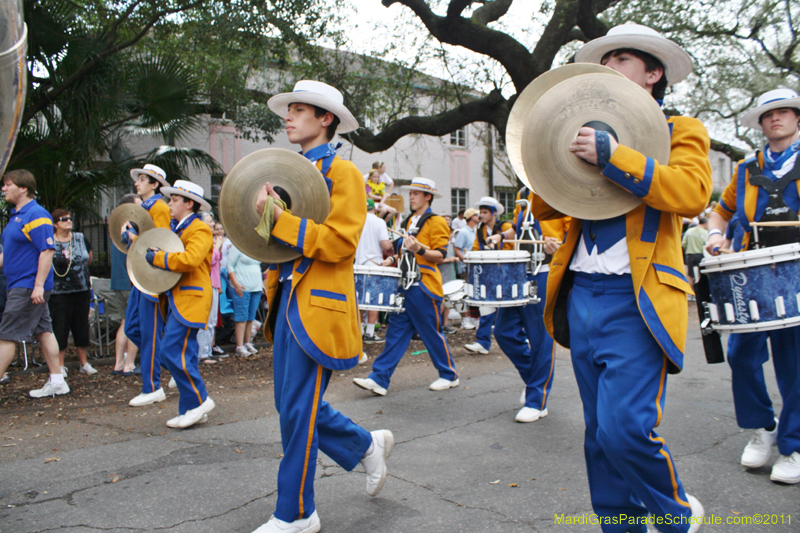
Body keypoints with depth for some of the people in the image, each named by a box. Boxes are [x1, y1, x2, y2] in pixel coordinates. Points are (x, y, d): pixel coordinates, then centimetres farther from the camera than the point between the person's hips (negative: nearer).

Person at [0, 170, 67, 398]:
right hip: (20, 286, 10)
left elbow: (47, 251, -22)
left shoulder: (36, 215, -15)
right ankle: (56, 381, 16)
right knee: (43, 331, 10)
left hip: (27, 288, -10)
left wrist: (39, 285, -25)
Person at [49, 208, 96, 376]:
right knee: (60, 329, 0)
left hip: (82, 291, 4)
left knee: (82, 327, 10)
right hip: (59, 293, -4)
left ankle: (84, 363, 19)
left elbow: (89, 259, 21)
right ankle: (60, 366, 10)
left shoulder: (80, 238, 6)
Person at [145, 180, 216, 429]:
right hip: (174, 300, 9)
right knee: (182, 355, 9)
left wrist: (158, 257, -14)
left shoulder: (200, 230, -8)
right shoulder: (174, 229, 22)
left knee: (172, 351, -14)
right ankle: (191, 409, 15)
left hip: (190, 300, -9)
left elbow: (189, 259, -23)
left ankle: (199, 401, -3)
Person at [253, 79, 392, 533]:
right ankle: (368, 445, 34)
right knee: (294, 405, 13)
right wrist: (265, 216, 3)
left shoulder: (343, 172, -6)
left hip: (317, 307, -8)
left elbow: (340, 243, -18)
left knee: (298, 410, -2)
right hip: (289, 301, 8)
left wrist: (281, 219, -22)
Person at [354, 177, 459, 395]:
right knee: (395, 332, 3)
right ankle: (379, 379, 1)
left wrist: (420, 249, -28)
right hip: (405, 283, 8)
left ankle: (449, 376, 19)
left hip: (424, 285, -7)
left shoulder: (436, 222, -6)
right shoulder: (410, 221, 18)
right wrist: (395, 259, 15)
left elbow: (440, 256, -13)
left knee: (432, 333, 2)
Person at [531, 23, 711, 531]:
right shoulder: (594, 138, 21)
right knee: (601, 436, 9)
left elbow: (692, 193, -15)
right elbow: (544, 208, 16)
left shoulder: (680, 132, 6)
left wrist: (614, 156, -22)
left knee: (626, 428, -13)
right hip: (581, 297, 6)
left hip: (636, 302, -6)